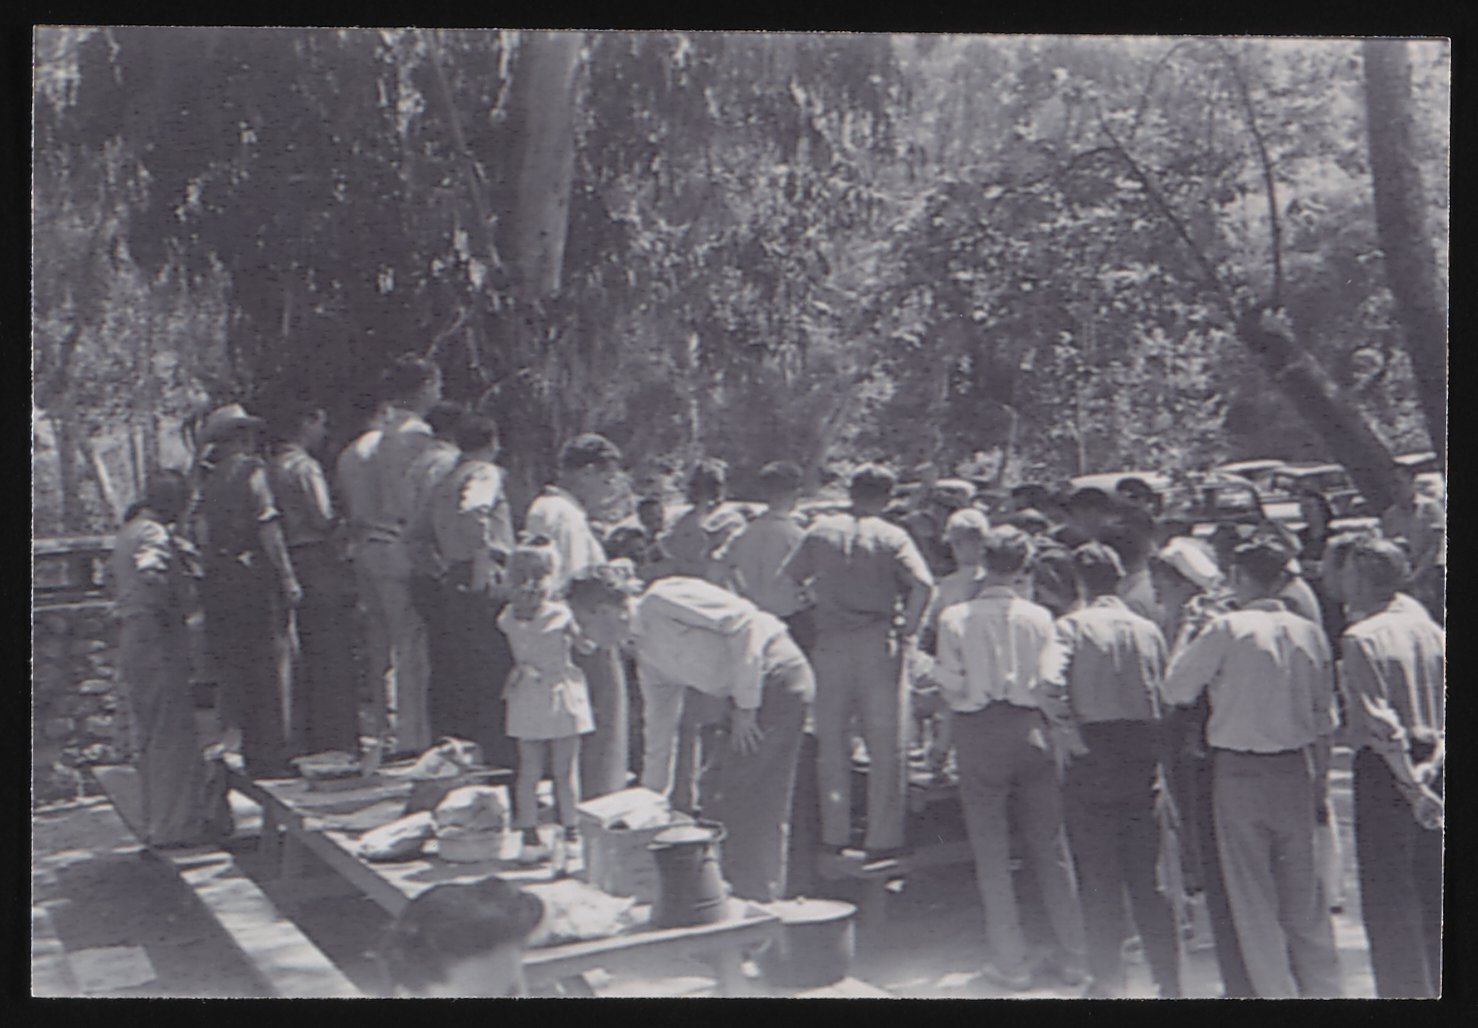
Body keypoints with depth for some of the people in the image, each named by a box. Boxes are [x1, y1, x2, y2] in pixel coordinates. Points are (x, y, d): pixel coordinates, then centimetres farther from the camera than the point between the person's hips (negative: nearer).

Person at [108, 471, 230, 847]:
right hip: (158, 637, -10)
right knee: (172, 732, -4)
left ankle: (155, 819, 24)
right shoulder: (154, 533, -15)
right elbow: (152, 576, -28)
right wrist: (173, 612, -15)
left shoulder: (128, 531, 15)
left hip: (132, 637, 10)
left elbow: (112, 574, 23)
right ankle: (174, 824, -1)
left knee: (150, 733, 16)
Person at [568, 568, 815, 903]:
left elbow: (744, 622, -21)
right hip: (737, 698, 10)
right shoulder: (645, 650, 14)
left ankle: (758, 902, 2)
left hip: (775, 679, -10)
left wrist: (745, 705, -18)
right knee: (715, 793, 10)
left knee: (754, 804, -7)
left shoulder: (661, 601, -14)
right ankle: (731, 894, 20)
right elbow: (659, 723, 21)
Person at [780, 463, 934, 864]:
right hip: (878, 644, -2)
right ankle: (882, 839, 5)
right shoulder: (892, 537, -1)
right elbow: (922, 584, -15)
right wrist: (908, 632, -5)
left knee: (831, 743, 11)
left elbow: (786, 581, 5)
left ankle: (834, 835, 14)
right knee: (886, 747, 5)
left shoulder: (820, 532, 6)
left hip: (830, 644, 2)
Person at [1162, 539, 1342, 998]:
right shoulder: (1309, 632, 2)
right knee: (1303, 891, 16)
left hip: (1238, 771, -5)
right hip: (1294, 770, 5)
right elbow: (1324, 717, 8)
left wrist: (1190, 635, 4)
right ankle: (1323, 986, 23)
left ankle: (1277, 992, 9)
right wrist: (1320, 780, 17)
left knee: (1253, 896, 6)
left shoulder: (1227, 629, -13)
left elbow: (1177, 689, -8)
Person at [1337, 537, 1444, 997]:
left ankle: (1402, 992, 7)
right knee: (1431, 889, 16)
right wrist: (1432, 762, -4)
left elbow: (1381, 723, -18)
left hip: (1384, 769, -6)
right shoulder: (1428, 628, 6)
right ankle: (1435, 986, 25)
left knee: (1387, 894, 2)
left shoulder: (1359, 639, -13)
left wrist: (1412, 787, -15)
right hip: (1430, 763, 7)